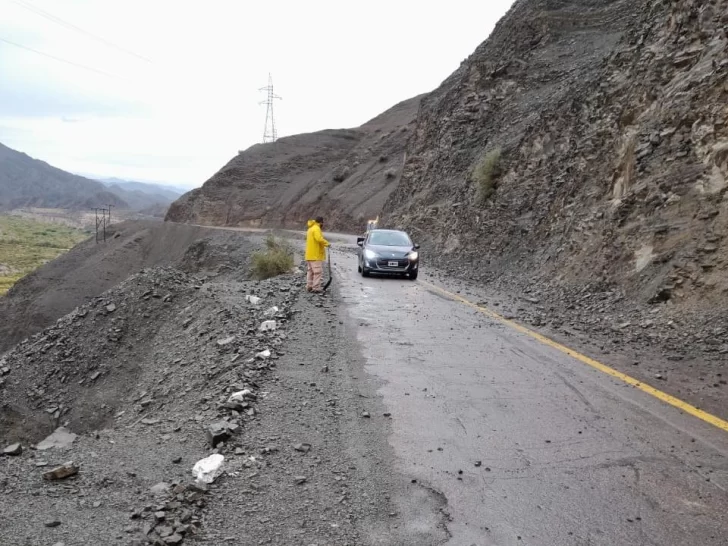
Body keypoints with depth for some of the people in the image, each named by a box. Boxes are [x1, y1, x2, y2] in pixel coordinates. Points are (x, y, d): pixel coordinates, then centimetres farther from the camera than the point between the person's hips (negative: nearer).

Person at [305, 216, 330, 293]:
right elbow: (319, 239, -28)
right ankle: (316, 288, -8)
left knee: (310, 271, 13)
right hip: (316, 255, -10)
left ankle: (309, 287, 15)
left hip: (310, 255, 10)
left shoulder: (310, 229, 19)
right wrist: (327, 243, -14)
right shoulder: (316, 229, -13)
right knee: (318, 272, -8)